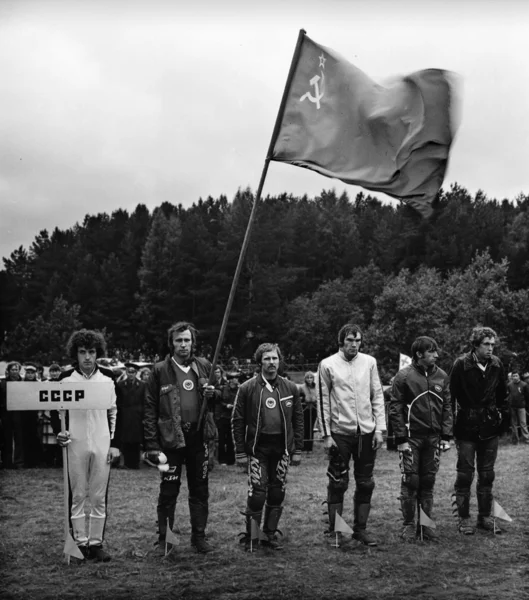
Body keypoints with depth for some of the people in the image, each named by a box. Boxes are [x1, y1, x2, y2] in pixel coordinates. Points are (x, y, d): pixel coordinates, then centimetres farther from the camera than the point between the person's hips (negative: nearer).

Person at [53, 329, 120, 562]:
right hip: (75, 444, -1)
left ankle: (96, 542, 13)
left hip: (102, 445, 1)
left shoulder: (108, 378, 3)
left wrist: (115, 443, 3)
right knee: (77, 496, 4)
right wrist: (59, 431, -7)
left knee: (99, 497, 4)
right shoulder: (66, 379, 0)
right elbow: (54, 409, 9)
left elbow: (114, 413, 8)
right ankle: (80, 542, 12)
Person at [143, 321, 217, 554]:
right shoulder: (160, 370, -3)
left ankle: (199, 536, 22)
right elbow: (150, 409, -5)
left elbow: (216, 401, 20)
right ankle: (164, 538, 16)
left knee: (200, 490, 10)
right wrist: (151, 444, -10)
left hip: (198, 437, 3)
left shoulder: (204, 367, 7)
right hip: (171, 438, -3)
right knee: (168, 490, 4)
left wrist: (213, 393, -5)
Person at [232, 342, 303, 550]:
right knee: (257, 493, -7)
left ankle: (270, 534, 21)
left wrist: (297, 450, 4)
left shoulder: (290, 388, 5)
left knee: (277, 494, 7)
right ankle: (250, 537, 8)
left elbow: (298, 420, 9)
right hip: (257, 448, -3)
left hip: (281, 447, 3)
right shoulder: (247, 388, -3)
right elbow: (237, 421, -1)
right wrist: (240, 452, -4)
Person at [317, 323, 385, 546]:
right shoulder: (328, 365, -4)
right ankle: (334, 530, 13)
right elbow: (323, 401, -3)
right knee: (338, 483, 3)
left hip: (367, 431, 3)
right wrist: (326, 435, -7)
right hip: (340, 432, -3)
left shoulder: (369, 362, 5)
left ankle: (361, 528, 20)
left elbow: (377, 396, 7)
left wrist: (379, 429, 1)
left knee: (365, 483, 8)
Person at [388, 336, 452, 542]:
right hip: (411, 437, -4)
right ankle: (408, 525, 11)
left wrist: (446, 436, 3)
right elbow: (395, 409, -7)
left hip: (433, 438, 4)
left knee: (428, 482, 9)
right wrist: (401, 438, -11)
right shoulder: (404, 376, -8)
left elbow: (447, 407, 10)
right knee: (410, 481, 0)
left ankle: (426, 523, 19)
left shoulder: (442, 376, 6)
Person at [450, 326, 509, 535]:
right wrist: (452, 424, -8)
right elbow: (451, 395, -9)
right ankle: (463, 518, 12)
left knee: (487, 475, 11)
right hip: (467, 428, -4)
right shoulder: (461, 364, -12)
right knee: (465, 474, 2)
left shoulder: (497, 365, 1)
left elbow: (502, 395, 10)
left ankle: (485, 517, 21)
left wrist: (503, 418, 6)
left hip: (490, 428, 4)